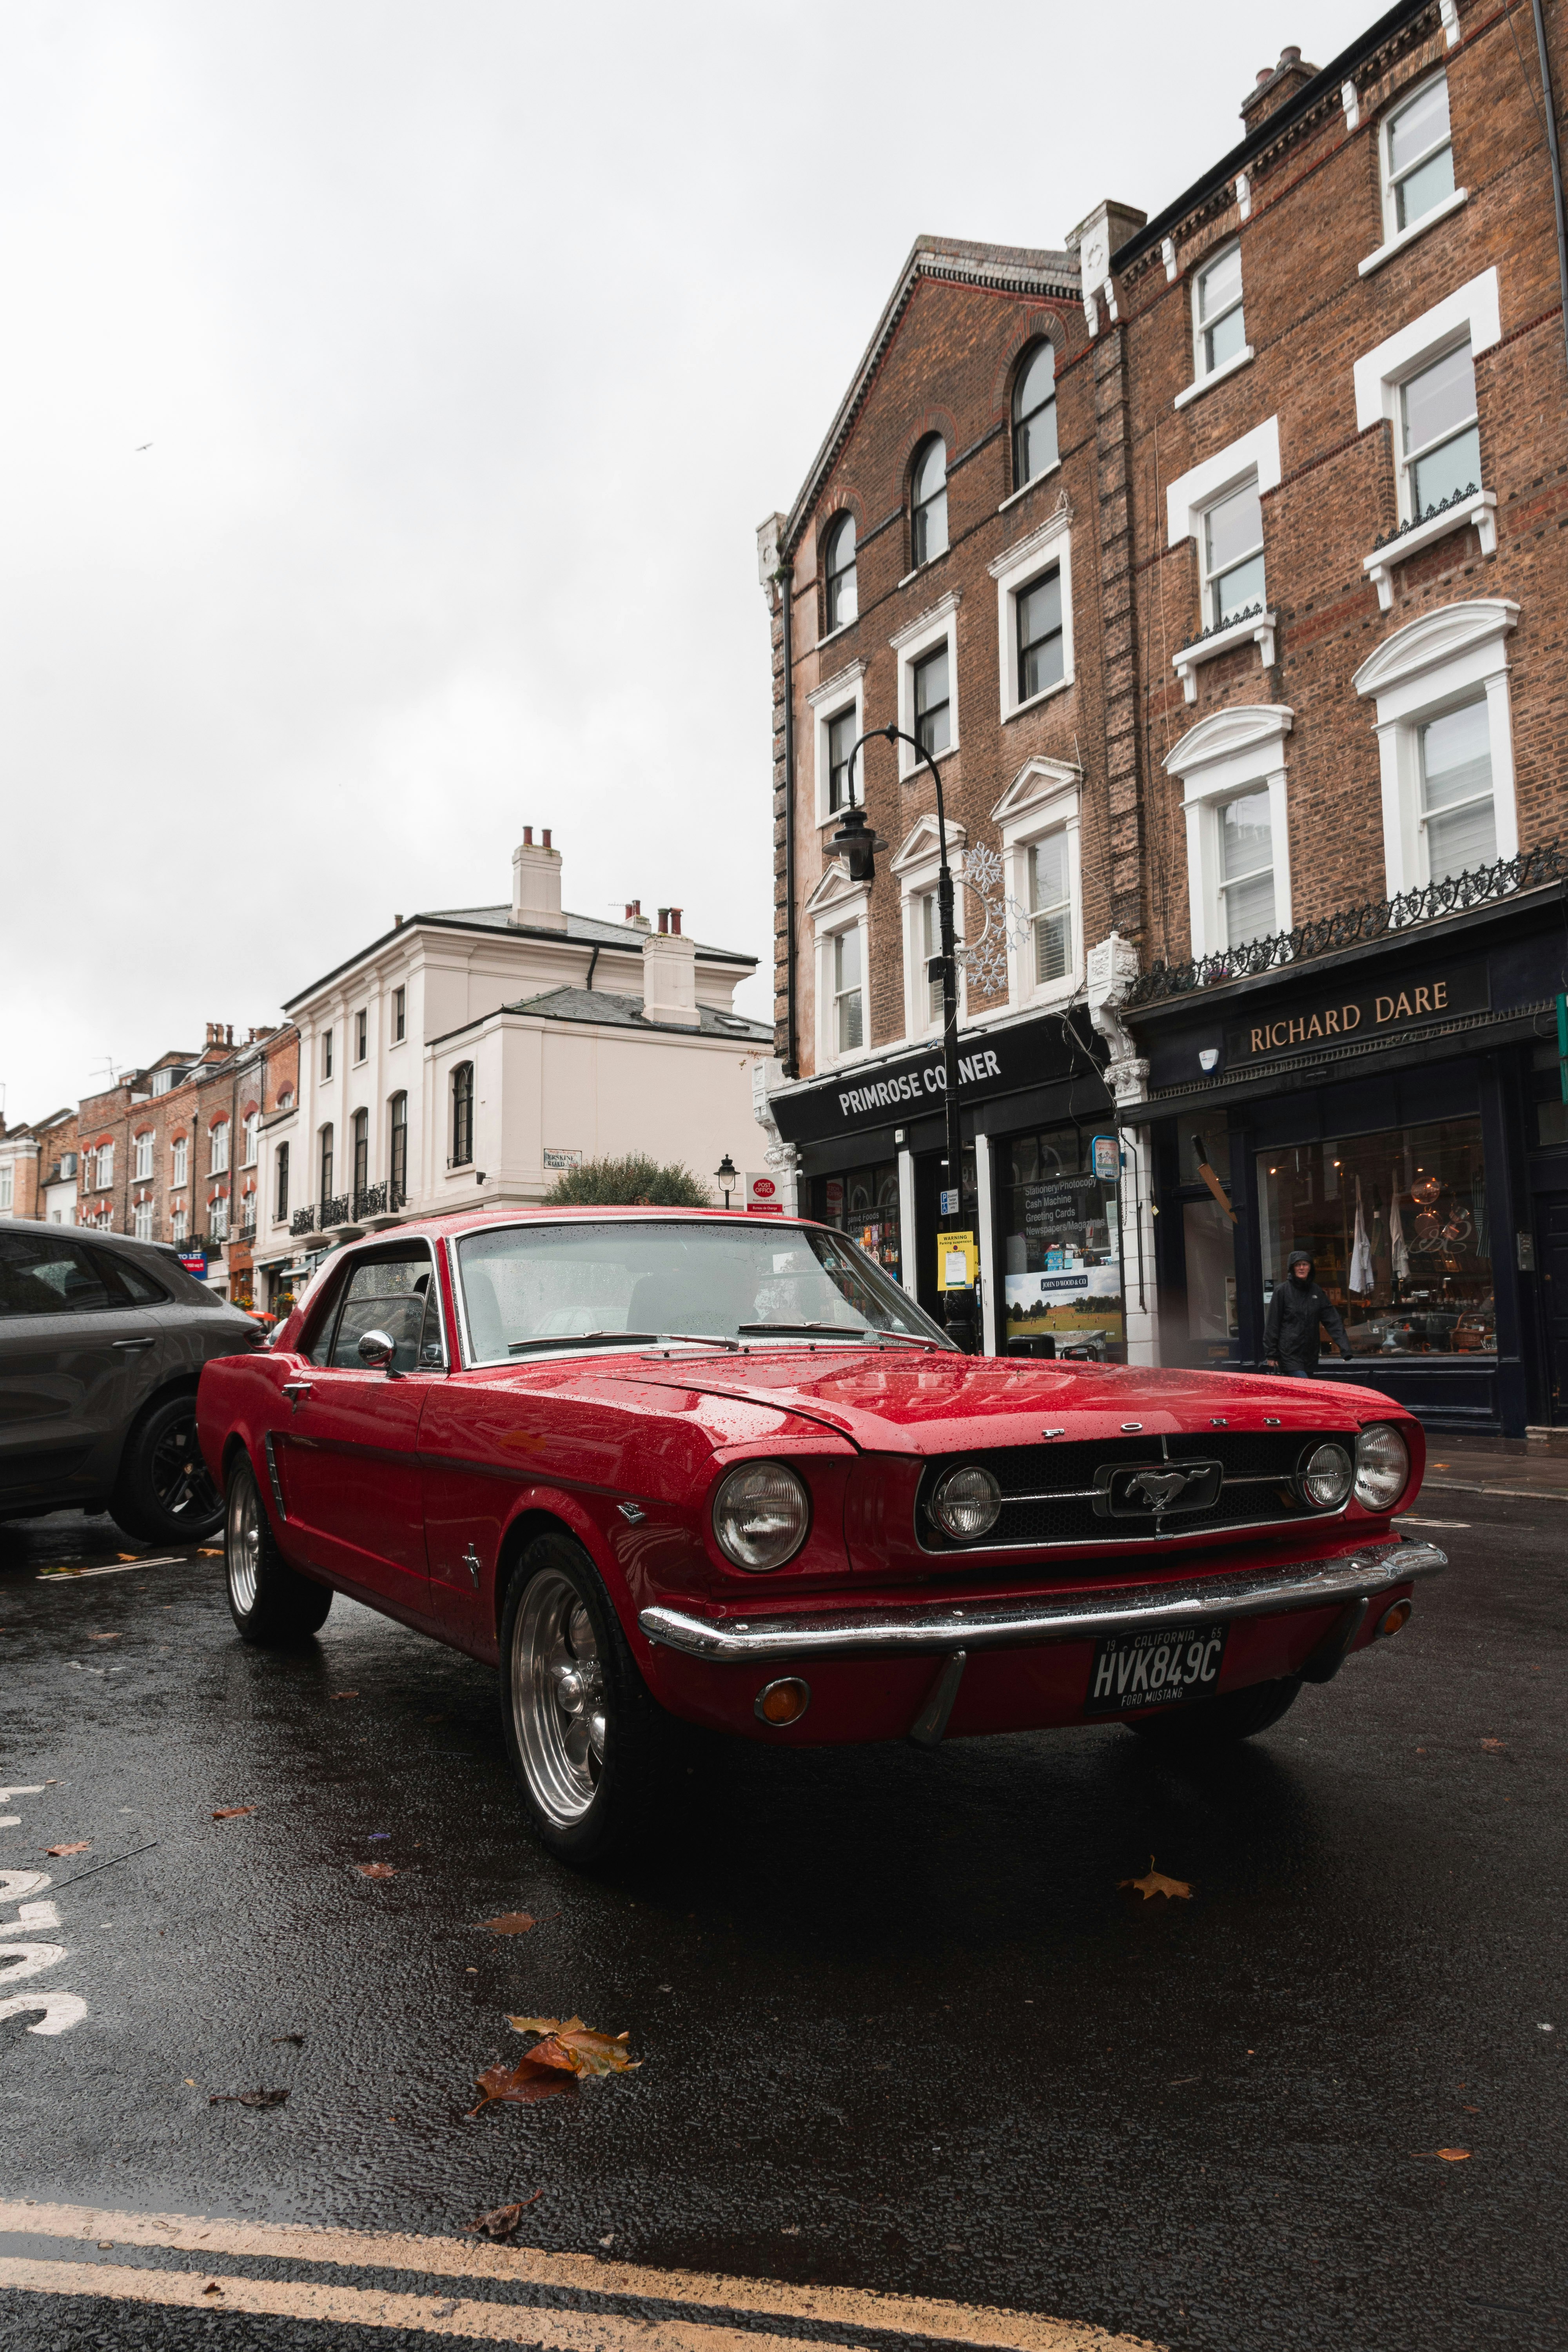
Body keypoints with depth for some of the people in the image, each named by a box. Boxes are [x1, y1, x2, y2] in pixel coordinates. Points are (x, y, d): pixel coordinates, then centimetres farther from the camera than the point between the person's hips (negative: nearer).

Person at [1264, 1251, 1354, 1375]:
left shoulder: (1317, 1292, 9)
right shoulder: (1283, 1290, -4)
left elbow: (1333, 1321, 5)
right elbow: (1273, 1324, -3)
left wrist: (1345, 1348, -5)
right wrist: (1272, 1354, -5)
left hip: (1310, 1355, 4)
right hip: (1289, 1355, -4)